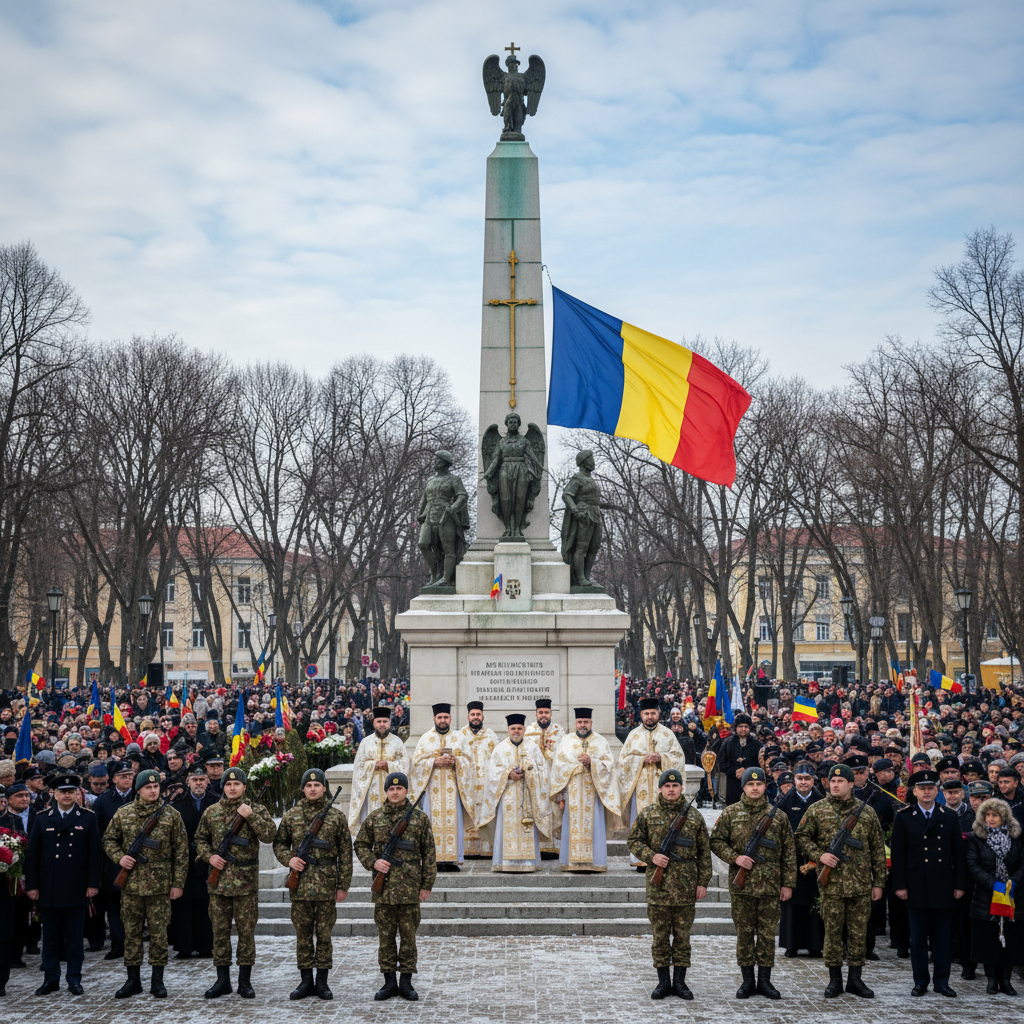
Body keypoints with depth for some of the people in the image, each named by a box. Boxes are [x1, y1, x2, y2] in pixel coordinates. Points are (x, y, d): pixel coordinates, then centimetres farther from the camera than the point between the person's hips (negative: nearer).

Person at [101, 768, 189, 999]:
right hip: (131, 883, 2)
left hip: (160, 884, -1)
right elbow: (109, 839, 15)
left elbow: (181, 851, 2)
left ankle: (157, 980, 11)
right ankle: (133, 980, 16)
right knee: (131, 932, 6)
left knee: (159, 932, 2)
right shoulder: (123, 813, 4)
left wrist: (178, 883, -3)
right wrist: (119, 857, -6)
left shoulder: (171, 815, 1)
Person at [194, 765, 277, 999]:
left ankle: (245, 980, 10)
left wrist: (251, 816, -19)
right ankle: (223, 980, 14)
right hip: (219, 880, 2)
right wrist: (209, 856, -2)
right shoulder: (211, 812, 9)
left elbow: (270, 835, -11)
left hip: (246, 881, -2)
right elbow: (200, 839, 16)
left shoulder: (256, 810, 1)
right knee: (220, 930, 6)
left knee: (246, 931, 2)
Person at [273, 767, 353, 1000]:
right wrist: (288, 859, -6)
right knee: (303, 934, 6)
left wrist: (343, 885, -2)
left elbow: (345, 853, 2)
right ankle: (306, 981, 14)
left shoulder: (337, 817, 2)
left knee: (324, 934, 3)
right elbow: (279, 843, 15)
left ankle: (322, 981, 12)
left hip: (326, 884, -1)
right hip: (300, 883, 1)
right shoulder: (291, 815, 6)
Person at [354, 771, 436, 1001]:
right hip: (383, 886, 1)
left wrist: (427, 885, 0)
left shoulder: (420, 818, 3)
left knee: (409, 935, 4)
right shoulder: (374, 818, 6)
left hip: (410, 888, -1)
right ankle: (389, 981, 14)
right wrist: (373, 862, -8)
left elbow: (429, 853, 3)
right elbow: (360, 845, 12)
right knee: (385, 935, 6)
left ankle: (406, 982, 12)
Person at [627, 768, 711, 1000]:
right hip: (658, 884, 0)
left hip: (686, 886, 0)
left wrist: (703, 882, 2)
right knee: (660, 936, 5)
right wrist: (651, 856, -12)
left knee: (682, 935, 6)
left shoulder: (694, 815, 5)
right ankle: (663, 981, 13)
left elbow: (704, 852, 8)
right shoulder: (648, 814, 4)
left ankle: (680, 981, 15)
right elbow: (633, 841, 6)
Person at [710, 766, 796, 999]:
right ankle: (747, 981, 14)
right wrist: (735, 857, -11)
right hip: (741, 883, -1)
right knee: (744, 932, 5)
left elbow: (789, 852, 8)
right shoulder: (731, 813, 4)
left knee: (767, 933, 4)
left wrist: (788, 883, 3)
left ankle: (765, 980, 13)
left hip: (770, 884, 1)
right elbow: (716, 841, 5)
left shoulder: (778, 816, 6)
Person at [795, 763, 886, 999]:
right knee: (832, 930, 2)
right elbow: (802, 837, 7)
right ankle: (835, 978, 13)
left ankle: (855, 978, 15)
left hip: (861, 883, 1)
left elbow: (878, 849, 9)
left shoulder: (867, 812, 6)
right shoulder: (817, 810, 4)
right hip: (831, 882, -1)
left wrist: (879, 882, 5)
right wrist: (819, 855, -10)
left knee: (858, 931, 5)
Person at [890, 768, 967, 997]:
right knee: (918, 937, 4)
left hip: (944, 888, 1)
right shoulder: (904, 818, 3)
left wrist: (960, 884, 2)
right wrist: (900, 885, -6)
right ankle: (920, 981, 12)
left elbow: (958, 853, 8)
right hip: (917, 888, -1)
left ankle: (941, 981, 13)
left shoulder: (950, 817, 8)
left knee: (943, 937, 5)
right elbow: (898, 854, 0)